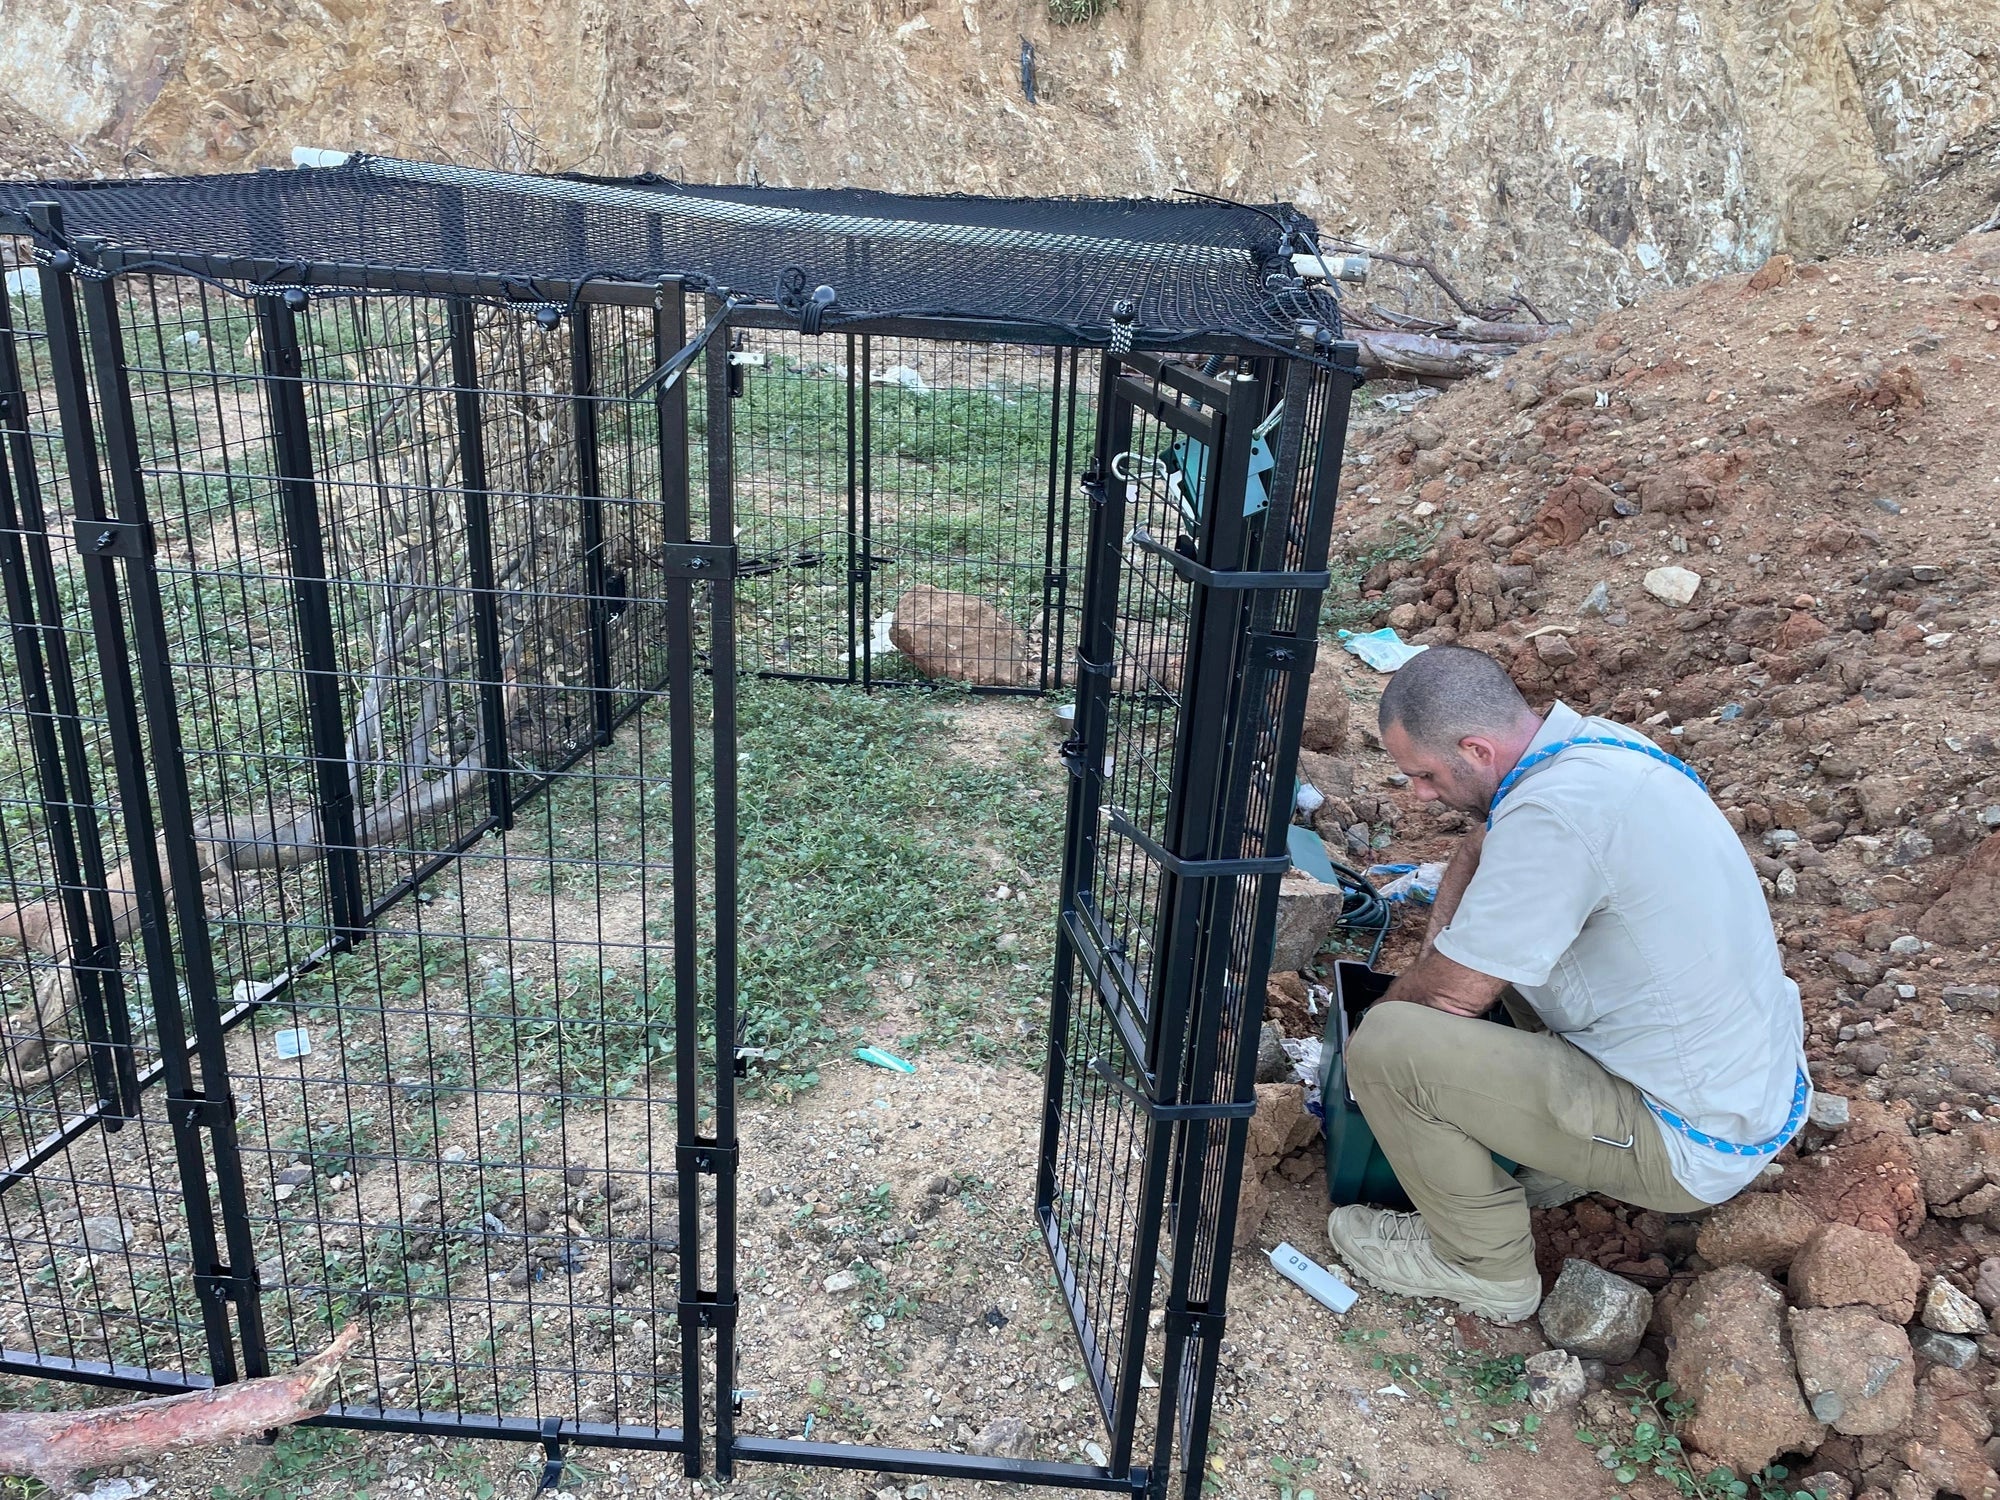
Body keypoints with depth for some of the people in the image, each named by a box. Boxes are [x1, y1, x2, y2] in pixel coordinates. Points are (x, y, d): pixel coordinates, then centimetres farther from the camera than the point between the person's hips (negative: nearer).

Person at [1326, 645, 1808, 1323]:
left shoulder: (1553, 811, -29)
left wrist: (1378, 1012, 0)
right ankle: (1555, 1162, 21)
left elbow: (1455, 994, -19)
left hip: (1694, 1143, -9)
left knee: (1387, 1044, -18)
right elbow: (1477, 850, 18)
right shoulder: (1591, 740, -1)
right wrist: (1442, 958, 8)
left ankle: (1485, 1265, 5)